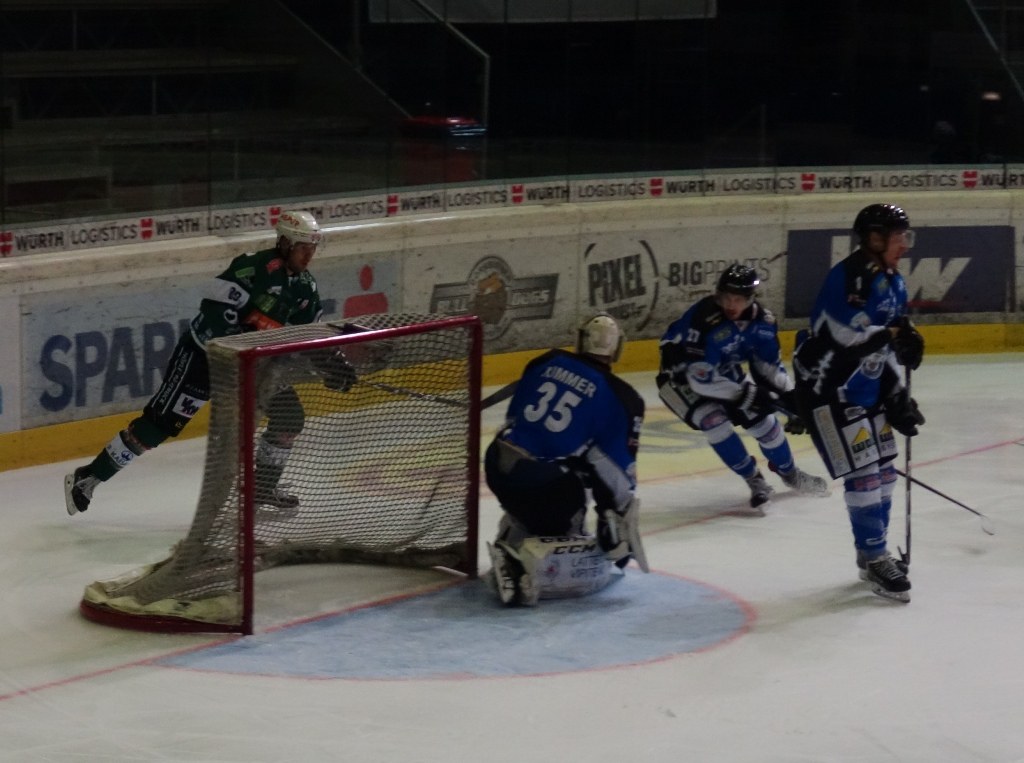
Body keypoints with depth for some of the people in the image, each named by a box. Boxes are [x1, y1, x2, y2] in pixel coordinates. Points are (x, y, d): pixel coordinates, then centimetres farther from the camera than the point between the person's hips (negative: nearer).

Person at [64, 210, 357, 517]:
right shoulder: (256, 267, -24)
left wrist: (330, 361, -4)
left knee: (290, 414, 0)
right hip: (204, 353, -8)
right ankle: (87, 478, -4)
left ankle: (263, 486, 19)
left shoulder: (305, 286, 2)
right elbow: (216, 311, -30)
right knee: (161, 421, -12)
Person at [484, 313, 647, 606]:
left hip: (498, 462, 7)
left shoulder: (545, 363, 10)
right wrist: (620, 528, 8)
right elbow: (620, 471, -2)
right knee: (595, 566, 0)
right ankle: (526, 567, -22)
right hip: (544, 480, -7)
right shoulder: (622, 398, -3)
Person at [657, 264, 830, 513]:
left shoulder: (760, 319, -15)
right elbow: (701, 379, -36)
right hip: (682, 377, -6)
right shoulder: (704, 321, -37)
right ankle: (754, 481, -8)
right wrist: (745, 394, -34)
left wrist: (789, 396, -10)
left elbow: (768, 363, -1)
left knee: (762, 417, 0)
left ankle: (789, 472, 28)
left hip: (724, 371, 6)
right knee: (713, 420, -26)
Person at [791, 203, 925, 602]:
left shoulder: (892, 282, 9)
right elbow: (846, 335, -29)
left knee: (884, 472, 15)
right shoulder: (849, 276, -20)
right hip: (828, 390, -10)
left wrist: (898, 395, 10)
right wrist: (895, 335, -24)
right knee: (863, 474, -9)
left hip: (867, 389, 10)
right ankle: (874, 560, 0)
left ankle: (873, 553, 28)